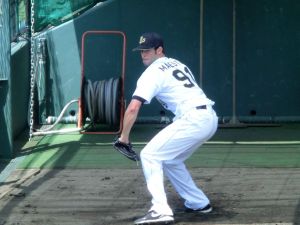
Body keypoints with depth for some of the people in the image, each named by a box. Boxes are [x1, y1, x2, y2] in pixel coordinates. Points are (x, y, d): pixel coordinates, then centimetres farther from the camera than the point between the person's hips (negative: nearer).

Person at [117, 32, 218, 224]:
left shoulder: (152, 73, -4)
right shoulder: (177, 64, 22)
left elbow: (133, 108, -12)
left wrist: (124, 136, -3)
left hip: (193, 120, -9)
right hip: (210, 119, 9)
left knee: (150, 155, -5)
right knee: (170, 158, 24)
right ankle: (199, 203, 27)